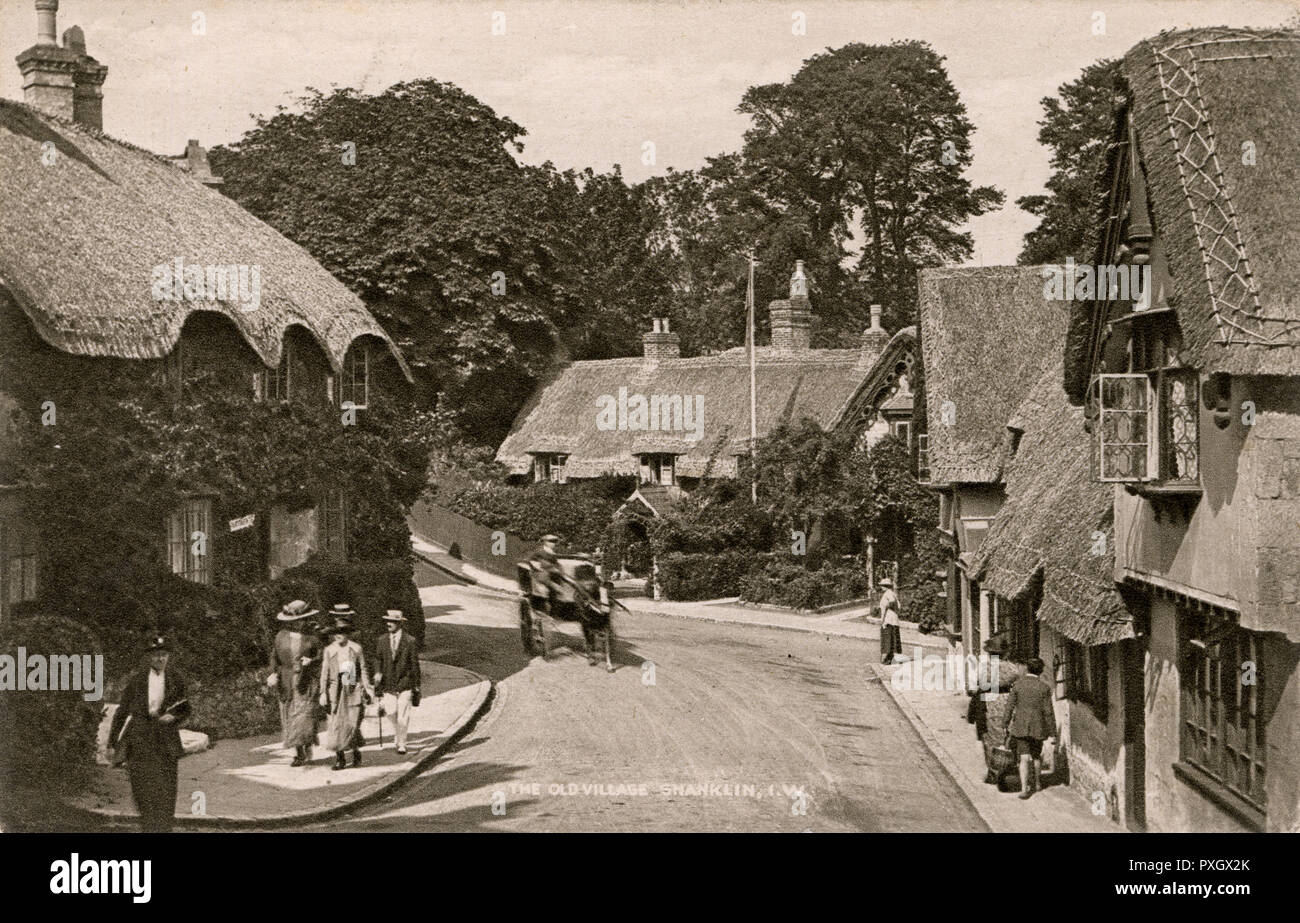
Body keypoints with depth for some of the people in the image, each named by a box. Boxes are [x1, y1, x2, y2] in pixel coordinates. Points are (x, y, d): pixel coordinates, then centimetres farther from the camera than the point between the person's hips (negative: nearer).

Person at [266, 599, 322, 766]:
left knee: (305, 714, -12)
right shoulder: (281, 636, 6)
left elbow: (321, 655, 4)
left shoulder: (312, 635, 1)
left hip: (306, 682, -2)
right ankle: (298, 753, 10)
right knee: (290, 718, 2)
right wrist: (273, 673, -7)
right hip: (287, 683, 2)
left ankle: (307, 747, 1)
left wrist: (310, 661, -16)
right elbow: (274, 657, 9)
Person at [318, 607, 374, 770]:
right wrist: (323, 693, 0)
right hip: (336, 692, 1)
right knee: (336, 724, -3)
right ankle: (339, 757, 6)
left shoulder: (357, 649, 4)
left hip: (354, 691, -1)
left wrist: (368, 689, 2)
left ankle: (356, 751, 20)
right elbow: (324, 673, 6)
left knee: (353, 723, -4)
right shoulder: (329, 650, 5)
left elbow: (363, 670, 7)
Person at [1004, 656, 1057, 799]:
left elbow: (1009, 707, -4)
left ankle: (1024, 789, -11)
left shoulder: (1018, 684, -6)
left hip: (1020, 727, 0)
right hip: (1038, 727, 0)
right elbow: (1048, 712, -8)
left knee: (1024, 759, 0)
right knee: (1037, 754, 23)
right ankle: (1037, 782, 39)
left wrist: (1007, 725, 7)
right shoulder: (1044, 688, -9)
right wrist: (1052, 733, -1)